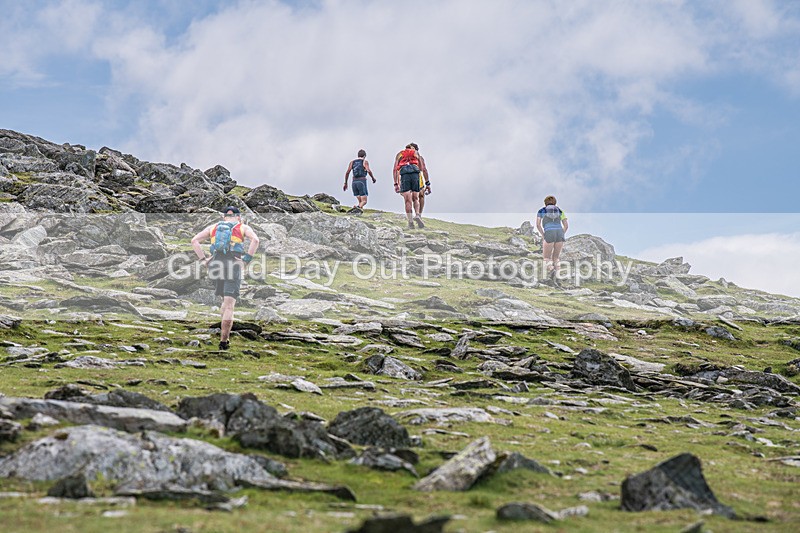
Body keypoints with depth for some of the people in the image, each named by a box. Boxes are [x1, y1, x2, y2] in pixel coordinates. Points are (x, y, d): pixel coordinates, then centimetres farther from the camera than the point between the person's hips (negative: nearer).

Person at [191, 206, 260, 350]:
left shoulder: (213, 227, 20)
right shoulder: (243, 228, 12)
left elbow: (194, 240, 9)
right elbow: (255, 240, -9)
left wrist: (202, 259, 5)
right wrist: (246, 259, -9)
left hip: (215, 266, 3)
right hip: (233, 267, -3)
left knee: (226, 301, 22)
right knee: (229, 305, -5)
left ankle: (225, 334, 15)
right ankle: (224, 341, -11)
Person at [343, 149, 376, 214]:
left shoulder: (352, 162, 15)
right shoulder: (365, 162, 4)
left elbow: (347, 172, 5)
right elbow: (368, 170, -13)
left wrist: (345, 183, 10)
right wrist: (373, 178, 4)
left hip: (354, 182, 4)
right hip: (362, 182, -4)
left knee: (360, 201, 13)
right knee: (364, 201, -8)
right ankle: (357, 208, -39)